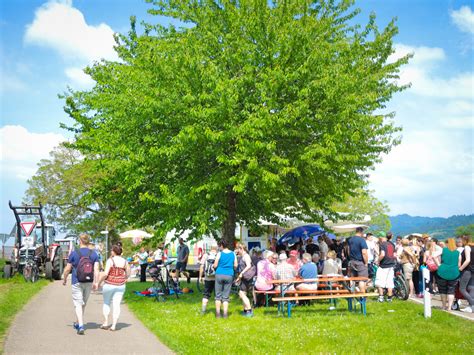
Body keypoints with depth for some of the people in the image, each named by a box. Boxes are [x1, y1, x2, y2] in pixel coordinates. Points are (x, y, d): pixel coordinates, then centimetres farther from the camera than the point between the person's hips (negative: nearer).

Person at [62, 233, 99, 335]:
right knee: (83, 303, 18)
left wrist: (64, 279, 12)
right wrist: (95, 282, -7)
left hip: (77, 282, -3)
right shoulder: (94, 254, 0)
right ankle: (77, 323, 33)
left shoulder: (74, 253, -6)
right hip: (89, 282, 3)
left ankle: (81, 326, -17)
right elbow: (96, 269, -9)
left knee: (78, 304, -2)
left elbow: (67, 269, -2)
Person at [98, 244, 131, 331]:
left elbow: (105, 273, -17)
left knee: (106, 303, 15)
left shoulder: (110, 260, -11)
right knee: (116, 305, 4)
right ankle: (114, 325, 1)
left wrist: (99, 282, -5)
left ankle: (105, 323, 13)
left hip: (109, 284, -3)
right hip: (120, 285, 3)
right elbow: (128, 274, 9)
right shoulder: (124, 261, 2)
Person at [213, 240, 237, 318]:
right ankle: (225, 314, 2)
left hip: (219, 274, -2)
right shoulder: (233, 254, 4)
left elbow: (215, 265, -4)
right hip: (229, 276, 2)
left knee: (218, 295, 7)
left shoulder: (219, 254, -4)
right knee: (226, 296, 7)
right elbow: (235, 266, 4)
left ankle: (218, 314, 6)